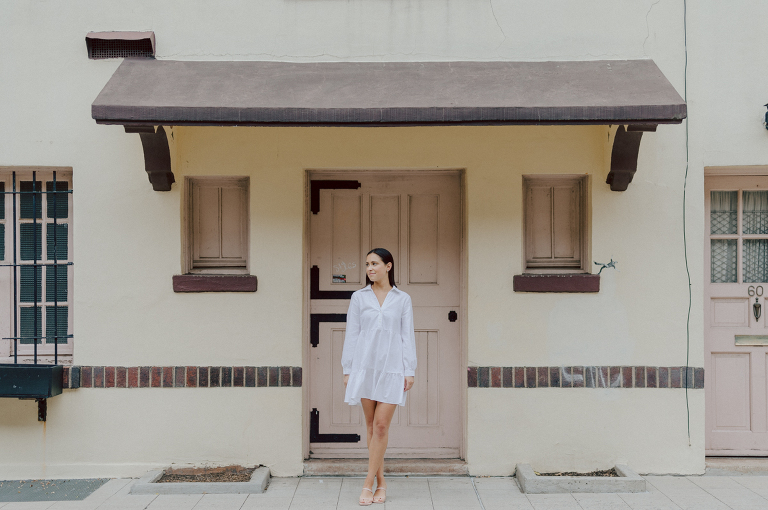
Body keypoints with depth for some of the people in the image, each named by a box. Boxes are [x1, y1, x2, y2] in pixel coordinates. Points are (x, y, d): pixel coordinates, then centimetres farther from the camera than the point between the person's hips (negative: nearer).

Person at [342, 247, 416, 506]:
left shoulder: (403, 300, 5)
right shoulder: (358, 297, 7)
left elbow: (408, 336, 4)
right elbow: (351, 335, 7)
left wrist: (409, 371, -1)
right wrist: (347, 369, 3)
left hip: (392, 368, -1)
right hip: (364, 366, 1)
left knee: (381, 426, -5)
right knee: (371, 425, 6)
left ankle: (368, 484, 3)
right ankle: (381, 482, 16)